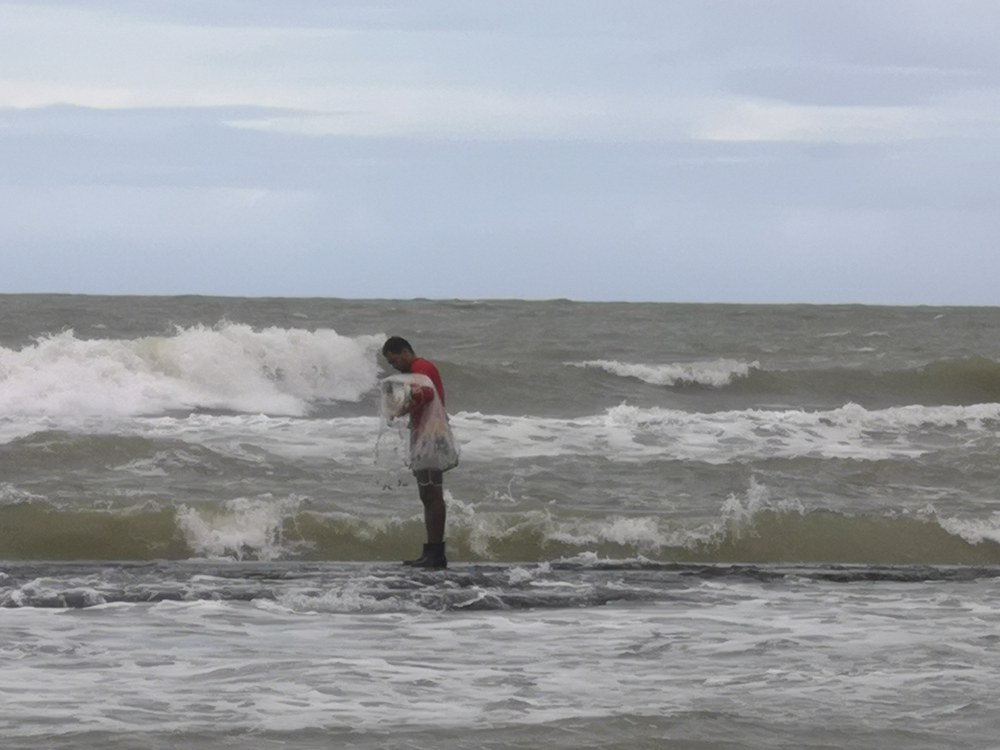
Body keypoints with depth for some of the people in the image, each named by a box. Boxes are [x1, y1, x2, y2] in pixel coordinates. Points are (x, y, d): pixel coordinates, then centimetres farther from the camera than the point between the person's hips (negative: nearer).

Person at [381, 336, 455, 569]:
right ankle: (432, 552, 10)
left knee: (432, 495, -11)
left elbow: (426, 392, -28)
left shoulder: (421, 367, -10)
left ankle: (436, 552, -14)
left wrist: (405, 409, -20)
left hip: (429, 437, -11)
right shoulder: (421, 369, 23)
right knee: (428, 497, 9)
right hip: (423, 438, 11)